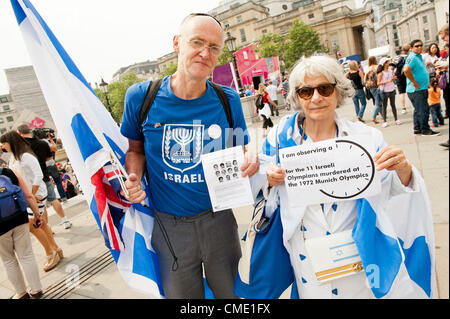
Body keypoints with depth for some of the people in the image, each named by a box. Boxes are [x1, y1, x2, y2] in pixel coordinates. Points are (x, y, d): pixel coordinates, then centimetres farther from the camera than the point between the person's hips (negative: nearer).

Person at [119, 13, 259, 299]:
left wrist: (249, 160, -19)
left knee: (231, 292, 21)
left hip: (218, 219, 1)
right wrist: (134, 181, -13)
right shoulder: (141, 97, -8)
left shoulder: (229, 101, -7)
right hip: (169, 224, 0)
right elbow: (136, 149, 7)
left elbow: (241, 151, 4)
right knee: (180, 294, 20)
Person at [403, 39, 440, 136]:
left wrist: (427, 82, 20)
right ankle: (425, 130, 0)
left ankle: (417, 129, 22)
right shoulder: (412, 57, -14)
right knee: (423, 110, -7)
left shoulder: (419, 57, 17)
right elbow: (406, 70, -32)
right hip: (417, 90, -10)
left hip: (422, 89, 10)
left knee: (418, 110, 14)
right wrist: (415, 83, -24)